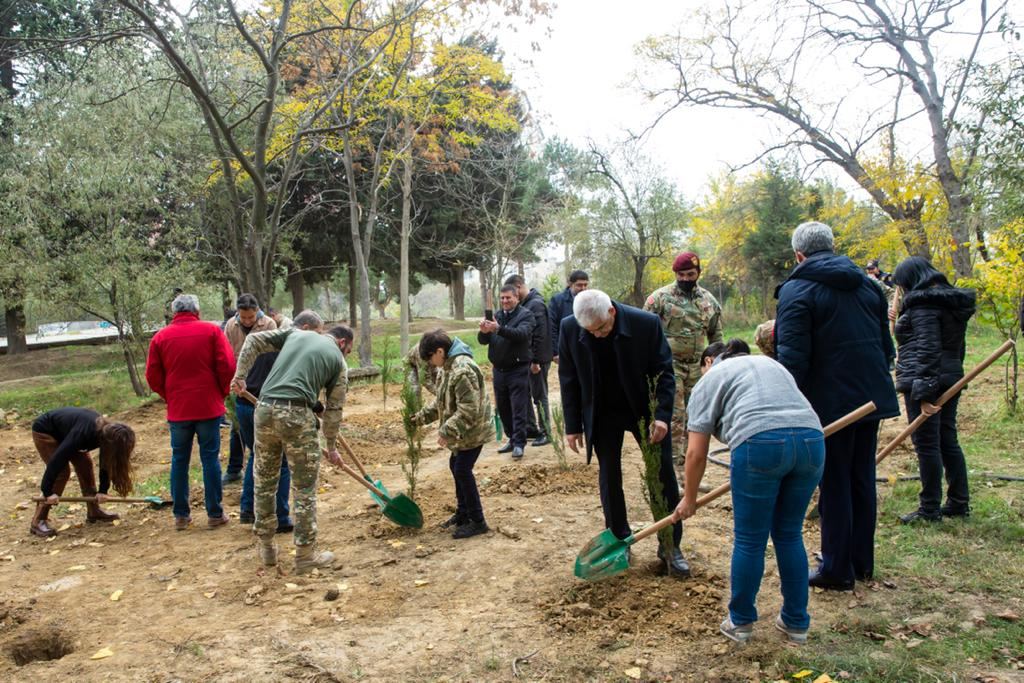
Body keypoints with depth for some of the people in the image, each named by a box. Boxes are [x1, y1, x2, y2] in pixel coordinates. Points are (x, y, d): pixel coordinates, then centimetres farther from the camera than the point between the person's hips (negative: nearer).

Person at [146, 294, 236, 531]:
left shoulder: (160, 337, 2)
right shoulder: (211, 331, -3)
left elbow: (152, 376, 3)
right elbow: (228, 365, -8)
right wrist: (222, 392, 6)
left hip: (177, 410, 2)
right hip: (209, 406, -2)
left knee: (179, 461, 11)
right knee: (210, 459, 4)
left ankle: (181, 516, 15)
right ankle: (214, 514, 8)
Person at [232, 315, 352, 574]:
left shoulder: (295, 333, 21)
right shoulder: (338, 360, 11)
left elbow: (254, 340, 14)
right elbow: (333, 409, 12)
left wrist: (240, 375, 14)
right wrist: (331, 447, 22)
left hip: (264, 409, 4)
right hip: (297, 415, -4)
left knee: (264, 482, 17)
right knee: (305, 488, 7)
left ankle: (266, 548, 28)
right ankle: (306, 555, 12)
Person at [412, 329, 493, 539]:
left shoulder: (463, 370, -27)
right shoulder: (448, 366, 7)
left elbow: (469, 410, -30)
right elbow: (442, 401, 20)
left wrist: (446, 431, -28)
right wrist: (422, 416, 15)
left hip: (473, 430, -10)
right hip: (461, 431, 10)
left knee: (462, 470, -7)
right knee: (456, 465, 18)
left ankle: (477, 521, 3)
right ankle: (463, 513, 32)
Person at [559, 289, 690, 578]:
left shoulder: (647, 323, -22)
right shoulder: (569, 329, -16)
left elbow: (664, 371, -12)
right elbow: (569, 380, -5)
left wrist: (662, 415, -21)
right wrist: (573, 426, -4)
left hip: (645, 409, -1)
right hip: (602, 414, 1)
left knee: (664, 475, 2)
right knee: (609, 477, 6)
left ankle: (671, 546, 15)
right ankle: (619, 541, 23)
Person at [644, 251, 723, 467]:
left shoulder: (708, 300, 8)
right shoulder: (661, 297, -6)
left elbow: (716, 333, 16)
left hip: (697, 366, 5)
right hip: (670, 363, -5)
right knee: (674, 413, -7)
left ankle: (689, 455, 21)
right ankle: (674, 458, -1)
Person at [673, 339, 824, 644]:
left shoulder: (710, 380, 15)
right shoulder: (769, 363, 32)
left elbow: (696, 453, 11)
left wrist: (689, 499, 21)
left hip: (761, 444, -6)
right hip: (812, 441, 6)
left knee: (749, 540, 8)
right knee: (790, 535, 19)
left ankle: (740, 622, 21)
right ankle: (796, 622, 27)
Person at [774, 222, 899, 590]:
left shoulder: (797, 290, -10)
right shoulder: (866, 284, 13)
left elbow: (792, 356, -17)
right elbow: (886, 345, 18)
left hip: (831, 402, -7)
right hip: (872, 397, 7)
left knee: (834, 484, 2)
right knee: (863, 479, 16)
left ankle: (837, 568, 11)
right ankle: (862, 562, 27)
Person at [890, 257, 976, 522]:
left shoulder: (924, 304, -13)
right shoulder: (952, 302, 16)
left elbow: (927, 349, -21)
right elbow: (958, 347, 21)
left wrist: (924, 392, -25)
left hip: (925, 382, -10)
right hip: (950, 380, 10)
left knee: (926, 444, -3)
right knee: (948, 441, 15)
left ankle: (930, 509, 3)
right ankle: (959, 503, 22)